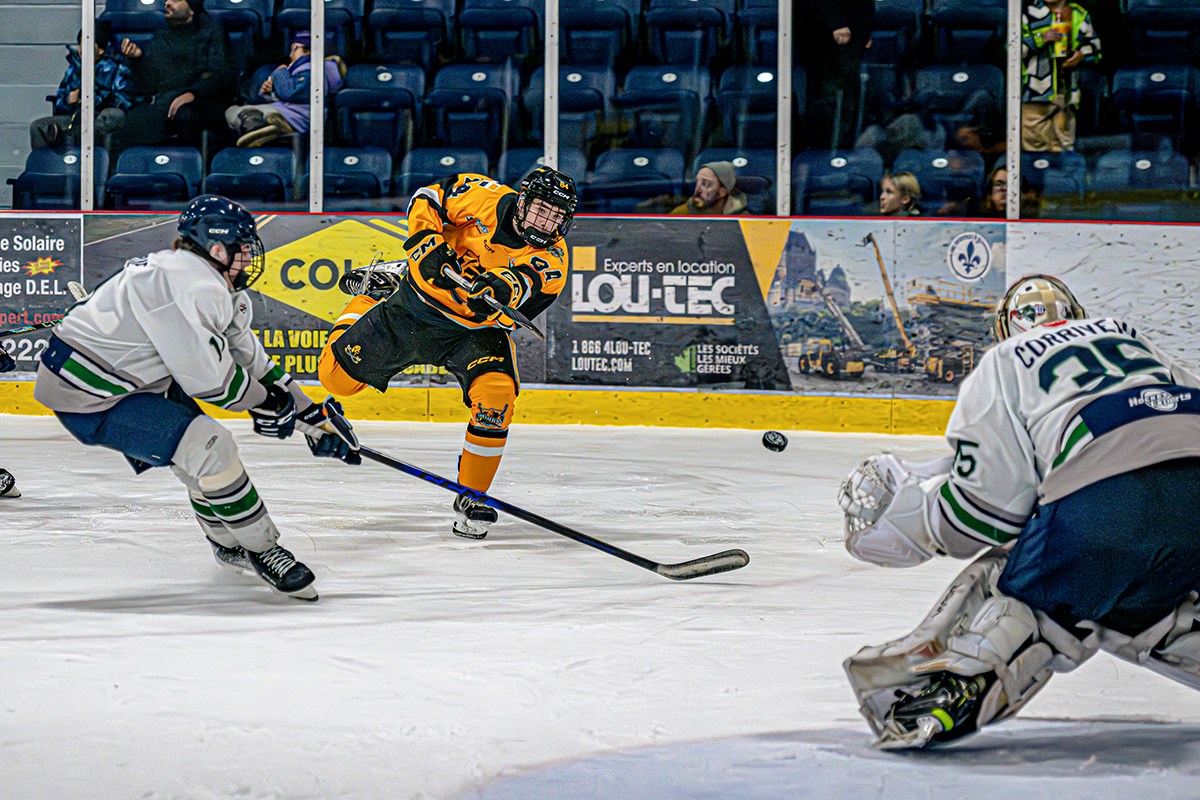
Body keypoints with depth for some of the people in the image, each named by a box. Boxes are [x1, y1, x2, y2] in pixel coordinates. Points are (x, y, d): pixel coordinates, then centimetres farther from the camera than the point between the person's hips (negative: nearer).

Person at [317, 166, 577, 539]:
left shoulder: (552, 256, -14)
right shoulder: (487, 197, -14)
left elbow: (528, 284, -33)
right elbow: (426, 198, -3)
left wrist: (499, 286, -55)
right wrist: (427, 244, -19)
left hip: (476, 330, 0)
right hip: (417, 303, 0)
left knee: (496, 396, -28)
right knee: (337, 374, 2)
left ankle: (471, 498, -9)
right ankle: (370, 298, 34)